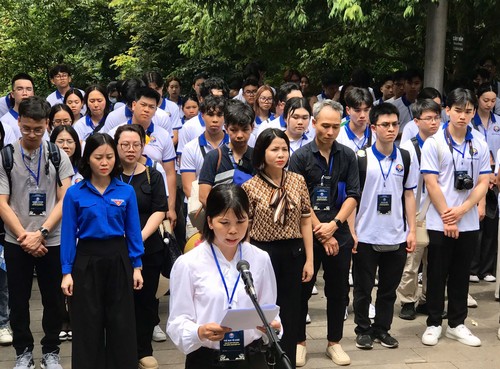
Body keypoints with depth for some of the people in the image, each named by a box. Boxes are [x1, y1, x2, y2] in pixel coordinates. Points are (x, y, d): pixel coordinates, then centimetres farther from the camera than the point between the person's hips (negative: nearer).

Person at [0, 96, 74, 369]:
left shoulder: (58, 156, 0)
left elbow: (64, 201, -4)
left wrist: (41, 233, -14)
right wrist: (25, 237, -13)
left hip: (52, 241, 0)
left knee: (54, 300, 7)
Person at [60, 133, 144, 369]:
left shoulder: (127, 191, 0)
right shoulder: (75, 193, -4)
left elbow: (133, 231, 3)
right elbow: (68, 234, -3)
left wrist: (137, 266, 0)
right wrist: (67, 271, -6)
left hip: (118, 259, 1)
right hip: (87, 260, -1)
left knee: (121, 323, 9)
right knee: (88, 324, 7)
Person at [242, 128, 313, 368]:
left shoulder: (298, 181, 2)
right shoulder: (250, 187, -7)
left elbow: (305, 222, 5)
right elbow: (243, 229, -4)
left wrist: (309, 259, 3)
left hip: (293, 253, 3)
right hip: (262, 252, -2)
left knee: (290, 312, 11)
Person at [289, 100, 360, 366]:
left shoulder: (347, 156, 3)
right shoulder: (300, 157, -4)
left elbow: (353, 195, 0)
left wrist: (334, 224, -13)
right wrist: (321, 234, -10)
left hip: (339, 234, 2)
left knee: (338, 291, 9)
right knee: (302, 290, 6)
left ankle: (334, 342, 23)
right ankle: (299, 342, 20)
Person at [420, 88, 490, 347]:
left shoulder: (480, 146, 4)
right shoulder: (434, 143, -7)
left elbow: (483, 183, 2)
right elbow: (431, 184, -10)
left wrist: (461, 210, -12)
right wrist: (447, 218, -12)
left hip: (468, 223, 3)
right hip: (439, 223, -3)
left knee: (461, 275, 11)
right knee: (437, 275, 6)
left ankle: (457, 324, 23)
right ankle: (434, 324, 17)